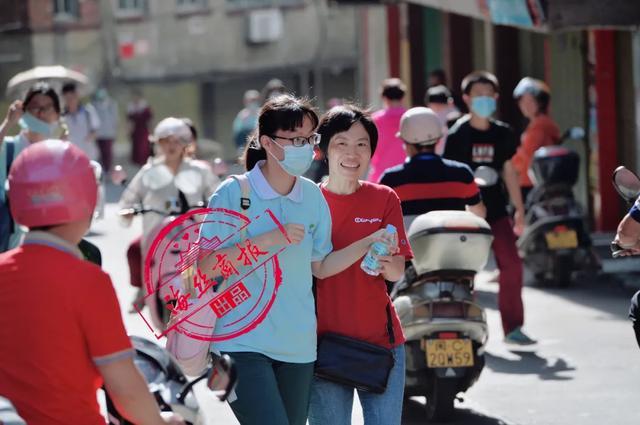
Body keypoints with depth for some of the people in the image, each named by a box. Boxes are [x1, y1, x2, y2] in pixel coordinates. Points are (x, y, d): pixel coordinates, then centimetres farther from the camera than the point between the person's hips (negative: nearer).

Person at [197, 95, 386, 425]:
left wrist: (367, 244, -1)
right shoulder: (233, 194, -8)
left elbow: (320, 267, 13)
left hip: (297, 344, 5)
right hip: (244, 343, -5)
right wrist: (269, 240, -20)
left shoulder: (313, 196, 7)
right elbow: (207, 266, -13)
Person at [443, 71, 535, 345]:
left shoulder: (502, 134, 9)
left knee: (511, 265, -6)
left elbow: (509, 172, 15)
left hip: (496, 210, 4)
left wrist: (519, 210, 13)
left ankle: (513, 327, 1)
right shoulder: (457, 135, -4)